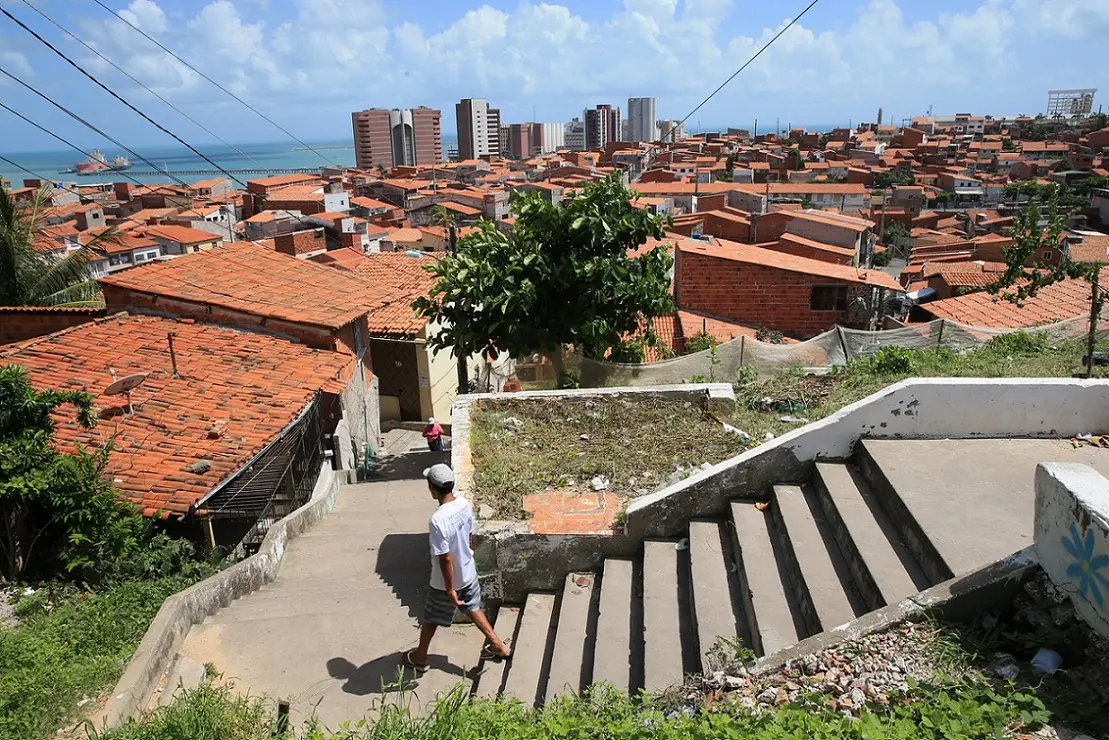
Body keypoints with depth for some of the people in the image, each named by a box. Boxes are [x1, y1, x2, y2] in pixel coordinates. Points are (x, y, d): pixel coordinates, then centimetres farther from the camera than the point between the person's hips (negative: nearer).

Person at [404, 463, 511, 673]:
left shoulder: (438, 520, -35)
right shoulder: (465, 504, -12)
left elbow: (445, 559, -29)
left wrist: (450, 589, -18)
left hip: (446, 581, -6)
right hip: (468, 572, 6)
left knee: (431, 619, 18)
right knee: (473, 608, 29)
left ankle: (420, 657, 40)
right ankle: (498, 646, 39)